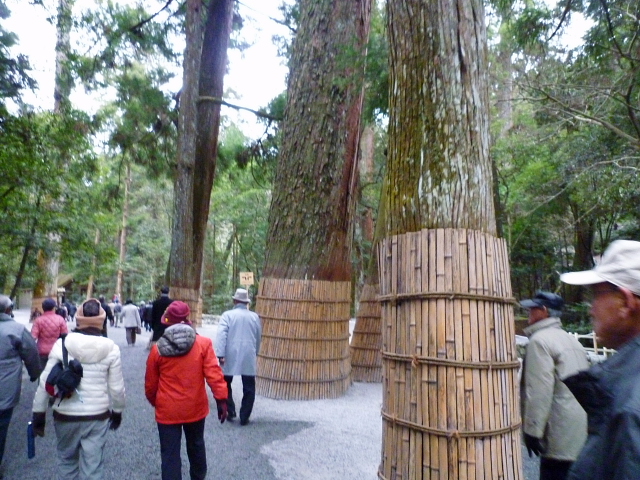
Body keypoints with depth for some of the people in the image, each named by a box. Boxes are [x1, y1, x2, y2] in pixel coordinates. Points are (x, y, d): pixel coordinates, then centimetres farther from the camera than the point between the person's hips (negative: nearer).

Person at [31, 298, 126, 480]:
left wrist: (38, 414, 6)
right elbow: (117, 388, -5)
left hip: (65, 415, 1)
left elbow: (45, 382, -6)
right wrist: (117, 411, 12)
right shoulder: (111, 348, -9)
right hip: (97, 416, -1)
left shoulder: (62, 344, -9)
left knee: (66, 459, 25)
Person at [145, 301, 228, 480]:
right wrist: (221, 400, -12)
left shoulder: (158, 349, -8)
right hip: (195, 408, 1)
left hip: (168, 410, -1)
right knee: (196, 446, 24)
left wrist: (155, 402, 20)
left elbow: (150, 384, 2)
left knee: (170, 454, 9)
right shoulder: (203, 344, -12)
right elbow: (214, 374, -17)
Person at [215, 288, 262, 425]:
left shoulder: (228, 315, -1)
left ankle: (230, 411, 21)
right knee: (249, 388, 9)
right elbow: (258, 337, 15)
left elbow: (221, 335, -13)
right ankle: (244, 417, 10)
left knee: (225, 384, 20)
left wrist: (221, 355, -15)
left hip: (230, 356, -1)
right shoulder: (255, 316, 7)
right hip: (249, 356, 1)